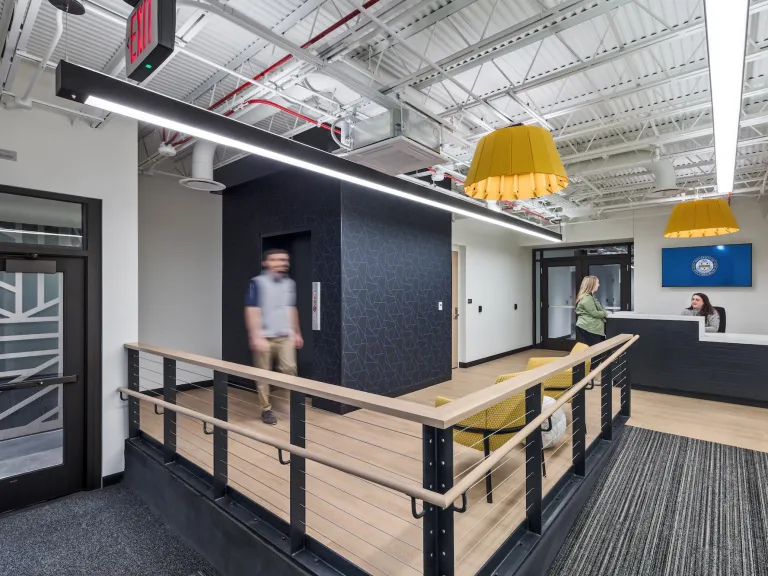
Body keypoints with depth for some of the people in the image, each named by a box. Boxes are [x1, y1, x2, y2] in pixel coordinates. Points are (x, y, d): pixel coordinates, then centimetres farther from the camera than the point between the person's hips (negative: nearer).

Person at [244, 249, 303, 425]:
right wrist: (256, 337, -17)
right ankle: (266, 409, 19)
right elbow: (252, 311, -12)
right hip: (265, 337, -4)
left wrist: (296, 332, 18)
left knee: (290, 369, 0)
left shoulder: (290, 283, 9)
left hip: (285, 336, 4)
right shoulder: (257, 282, -9)